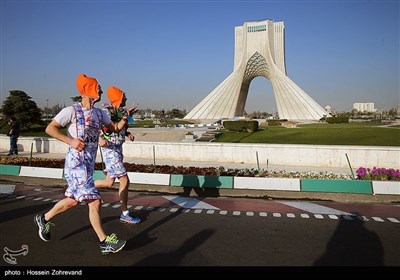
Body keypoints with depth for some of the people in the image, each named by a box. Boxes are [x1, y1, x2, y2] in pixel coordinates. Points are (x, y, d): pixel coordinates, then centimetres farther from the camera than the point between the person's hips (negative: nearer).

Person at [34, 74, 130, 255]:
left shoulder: (99, 113, 11)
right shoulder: (72, 111, -10)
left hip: (89, 163, 8)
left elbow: (114, 128, 19)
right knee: (94, 201, -9)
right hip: (76, 163, -8)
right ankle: (105, 243, 1)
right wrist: (70, 140, -21)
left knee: (72, 200, 18)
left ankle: (43, 219, 41)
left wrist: (123, 120, 0)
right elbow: (50, 129, -10)